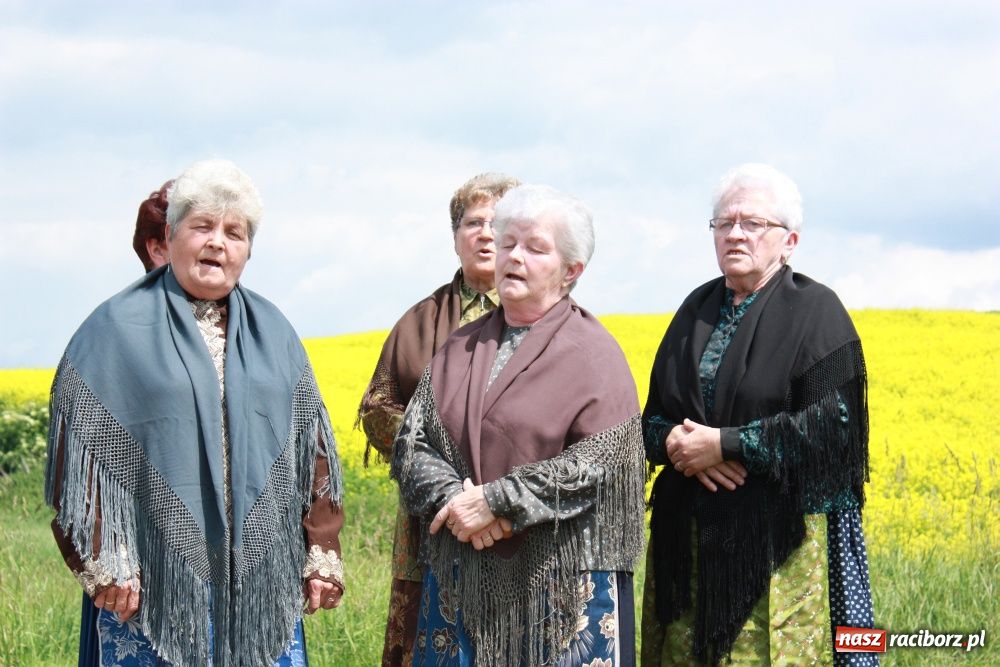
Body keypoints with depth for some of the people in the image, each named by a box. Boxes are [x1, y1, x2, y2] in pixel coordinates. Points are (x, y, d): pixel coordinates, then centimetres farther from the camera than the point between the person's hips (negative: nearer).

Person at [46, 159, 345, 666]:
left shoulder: (273, 334, 14)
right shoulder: (116, 330, 1)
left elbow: (311, 451, 14)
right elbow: (81, 453, -4)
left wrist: (323, 558, 8)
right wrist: (103, 566, -10)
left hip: (263, 581, 4)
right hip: (155, 589, -4)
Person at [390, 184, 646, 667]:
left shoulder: (593, 354, -2)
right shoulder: (459, 350, 13)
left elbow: (602, 462, -13)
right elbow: (411, 445, 7)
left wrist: (495, 501, -16)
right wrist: (454, 497, -14)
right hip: (465, 583, 4)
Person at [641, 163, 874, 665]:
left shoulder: (816, 312, -5)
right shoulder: (698, 310, 13)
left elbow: (831, 427, -15)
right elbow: (652, 418, 13)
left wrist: (724, 444, -16)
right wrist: (676, 443, -11)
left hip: (781, 539, -6)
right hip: (693, 539, 6)